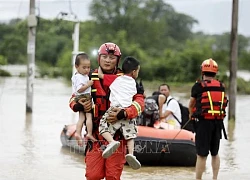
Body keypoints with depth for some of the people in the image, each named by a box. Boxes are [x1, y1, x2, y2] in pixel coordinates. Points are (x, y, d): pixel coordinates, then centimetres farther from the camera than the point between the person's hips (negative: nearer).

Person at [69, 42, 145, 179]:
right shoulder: (90, 79, 8)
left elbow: (139, 102, -7)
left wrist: (123, 114, -24)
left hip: (117, 135, -2)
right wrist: (79, 106, -7)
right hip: (95, 136, 2)